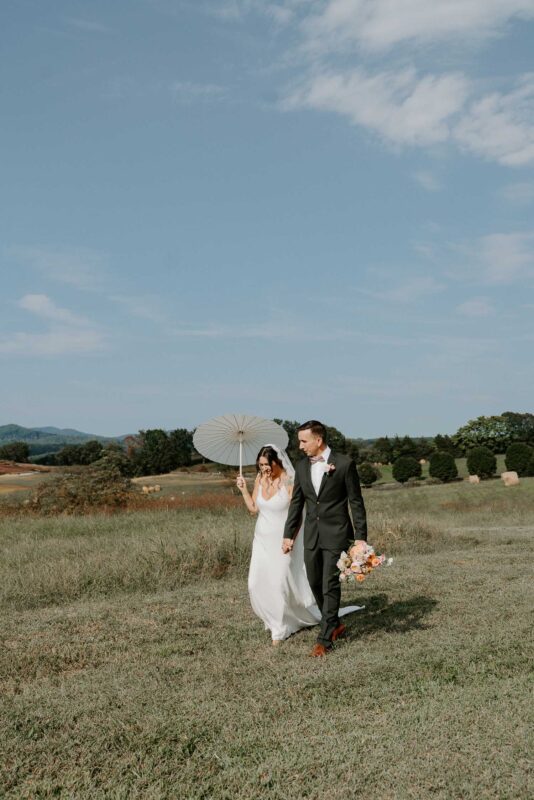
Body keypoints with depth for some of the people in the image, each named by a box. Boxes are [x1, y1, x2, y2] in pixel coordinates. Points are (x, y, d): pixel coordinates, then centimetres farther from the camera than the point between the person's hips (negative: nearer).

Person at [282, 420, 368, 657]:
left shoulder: (344, 463, -11)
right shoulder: (302, 466, 5)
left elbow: (356, 502, -7)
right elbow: (296, 503, 11)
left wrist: (361, 537, -9)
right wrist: (288, 534, 9)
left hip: (336, 534, -5)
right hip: (311, 535, 6)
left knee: (330, 585, -3)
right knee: (315, 583, 12)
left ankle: (325, 639, 7)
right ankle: (335, 625, 32)